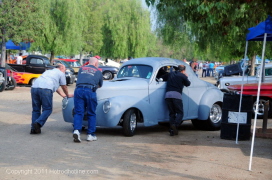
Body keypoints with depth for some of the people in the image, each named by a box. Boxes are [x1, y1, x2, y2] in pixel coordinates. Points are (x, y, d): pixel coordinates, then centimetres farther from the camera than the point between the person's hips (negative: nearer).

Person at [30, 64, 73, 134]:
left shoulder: (48, 71, 39)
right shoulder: (61, 73, 20)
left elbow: (56, 87, 46)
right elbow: (64, 87, 27)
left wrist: (63, 95, 53)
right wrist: (68, 95, 46)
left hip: (34, 87, 6)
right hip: (45, 89, -6)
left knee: (36, 109, 13)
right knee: (47, 109, 3)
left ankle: (33, 128, 7)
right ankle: (38, 123, -15)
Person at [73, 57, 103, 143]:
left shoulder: (81, 69, 24)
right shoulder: (98, 72, 19)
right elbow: (100, 85, 30)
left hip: (78, 90, 2)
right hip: (90, 91, -2)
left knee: (78, 112, 4)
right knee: (91, 114, 10)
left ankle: (76, 130, -16)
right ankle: (90, 135, 10)